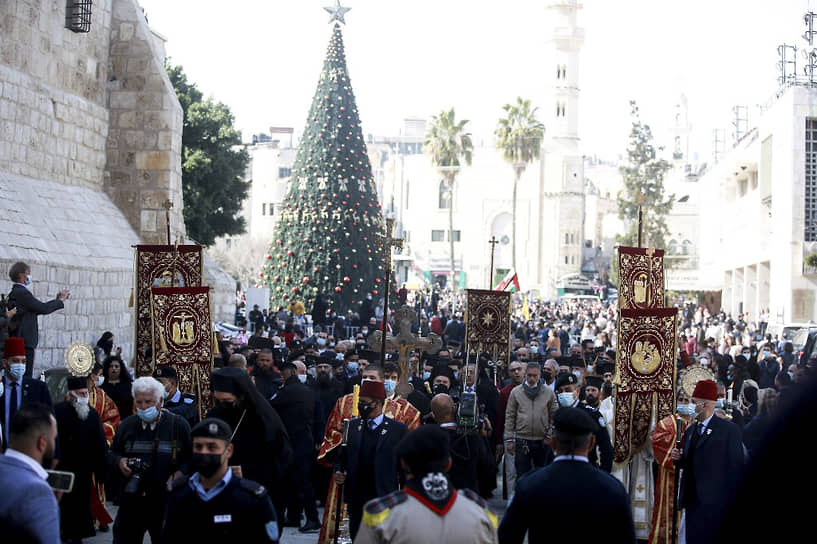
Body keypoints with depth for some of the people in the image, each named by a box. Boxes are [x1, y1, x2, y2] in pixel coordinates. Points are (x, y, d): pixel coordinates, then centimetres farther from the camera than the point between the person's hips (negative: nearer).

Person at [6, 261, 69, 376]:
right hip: (25, 342, -10)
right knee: (25, 376, -10)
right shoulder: (22, 293, -14)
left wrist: (57, 300, 18)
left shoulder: (14, 293, 16)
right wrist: (61, 300, -2)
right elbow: (44, 309, -17)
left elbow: (38, 309, 19)